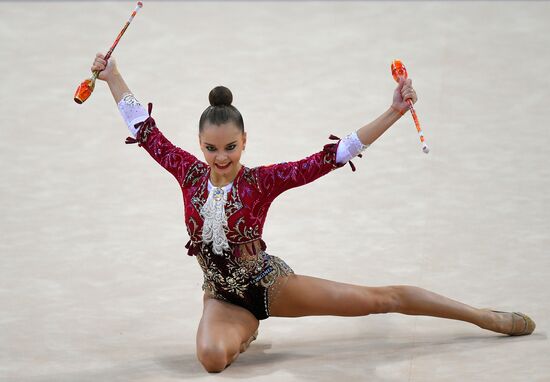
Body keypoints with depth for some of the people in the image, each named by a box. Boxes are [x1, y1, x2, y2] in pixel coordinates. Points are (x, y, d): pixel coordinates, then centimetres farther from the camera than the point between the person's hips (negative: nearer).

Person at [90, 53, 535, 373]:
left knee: (379, 298, -5)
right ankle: (242, 333, 4)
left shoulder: (262, 181, -14)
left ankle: (487, 317, 4)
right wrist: (113, 77, 2)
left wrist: (394, 113, -24)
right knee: (213, 357, -33)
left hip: (268, 282, -2)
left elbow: (329, 158, -18)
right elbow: (146, 130, 1)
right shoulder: (190, 173, -7)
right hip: (222, 295, 2)